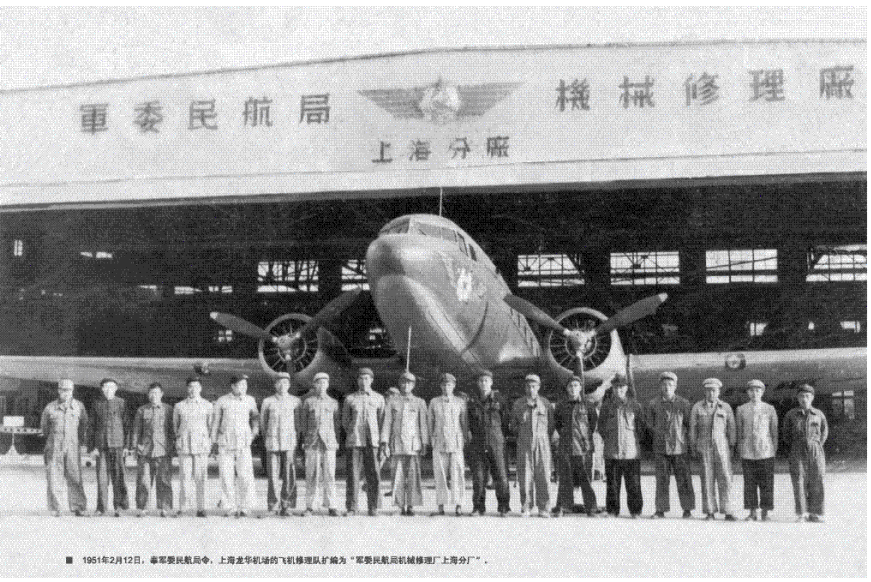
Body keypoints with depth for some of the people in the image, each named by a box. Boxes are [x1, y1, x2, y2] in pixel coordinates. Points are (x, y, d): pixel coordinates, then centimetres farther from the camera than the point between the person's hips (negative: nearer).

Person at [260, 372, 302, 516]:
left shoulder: (296, 401, 4)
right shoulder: (267, 402, 4)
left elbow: (299, 422, 15)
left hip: (290, 443, 0)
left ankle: (286, 505, 1)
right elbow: (263, 422, 17)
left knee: (289, 475, -5)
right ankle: (274, 505, 5)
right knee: (273, 475, -1)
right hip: (272, 444, 0)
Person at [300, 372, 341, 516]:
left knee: (329, 475, -3)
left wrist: (336, 441, 9)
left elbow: (337, 423, 15)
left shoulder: (333, 403, 9)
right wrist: (304, 441, 6)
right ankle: (309, 507, 5)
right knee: (311, 476, -1)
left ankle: (331, 507, 0)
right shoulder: (308, 402, 7)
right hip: (312, 443, 0)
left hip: (329, 443, 0)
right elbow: (303, 422, 10)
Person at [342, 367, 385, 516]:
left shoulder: (379, 398, 11)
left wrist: (382, 440, 7)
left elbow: (382, 421, 12)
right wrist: (352, 434, 11)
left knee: (374, 475, -3)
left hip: (373, 442, 0)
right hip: (354, 442, 0)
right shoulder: (350, 399, 10)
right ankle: (351, 508, 3)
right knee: (352, 475, -2)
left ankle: (373, 508, 4)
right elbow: (345, 421, 17)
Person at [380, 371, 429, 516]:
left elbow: (423, 424, 6)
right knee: (398, 476, -1)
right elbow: (387, 423, 5)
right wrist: (384, 443, -3)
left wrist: (424, 444, -1)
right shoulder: (392, 402, 9)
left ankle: (411, 506, 0)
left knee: (413, 476, -5)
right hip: (397, 443, 0)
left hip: (413, 444, 0)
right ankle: (401, 506, 5)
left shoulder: (419, 403, 8)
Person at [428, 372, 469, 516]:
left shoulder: (460, 402, 6)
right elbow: (431, 422, 15)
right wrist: (432, 438, 15)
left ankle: (458, 506, 1)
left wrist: (466, 440, 5)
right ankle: (441, 507, 4)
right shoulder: (434, 402, 7)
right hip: (439, 443, 1)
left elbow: (464, 422, 9)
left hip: (456, 443, -1)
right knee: (440, 475, 0)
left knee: (457, 475, -4)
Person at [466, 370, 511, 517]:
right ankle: (478, 507, 10)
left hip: (496, 443, -2)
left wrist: (501, 436, 7)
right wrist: (474, 434, 13)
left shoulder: (499, 398, 3)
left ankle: (503, 507, 3)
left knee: (500, 475, -4)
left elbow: (506, 418, 7)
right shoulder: (472, 401, 10)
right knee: (478, 477, 2)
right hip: (478, 444, 2)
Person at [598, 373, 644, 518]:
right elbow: (601, 425, 15)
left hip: (631, 450, -1)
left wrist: (636, 440, 3)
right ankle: (612, 510, 13)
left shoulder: (634, 405, 3)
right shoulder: (606, 405, 7)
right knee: (612, 483, 4)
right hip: (612, 451, 1)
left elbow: (641, 426, 9)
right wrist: (607, 439, 7)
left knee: (633, 483, 0)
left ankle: (635, 511, 10)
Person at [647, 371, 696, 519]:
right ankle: (661, 509, 10)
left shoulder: (683, 403, 2)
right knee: (661, 480, 4)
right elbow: (650, 425, 12)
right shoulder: (653, 404, 6)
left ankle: (687, 509, 12)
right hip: (660, 448, 1)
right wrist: (658, 435, 4)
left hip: (680, 447, -1)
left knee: (683, 480, 2)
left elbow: (689, 424, 6)